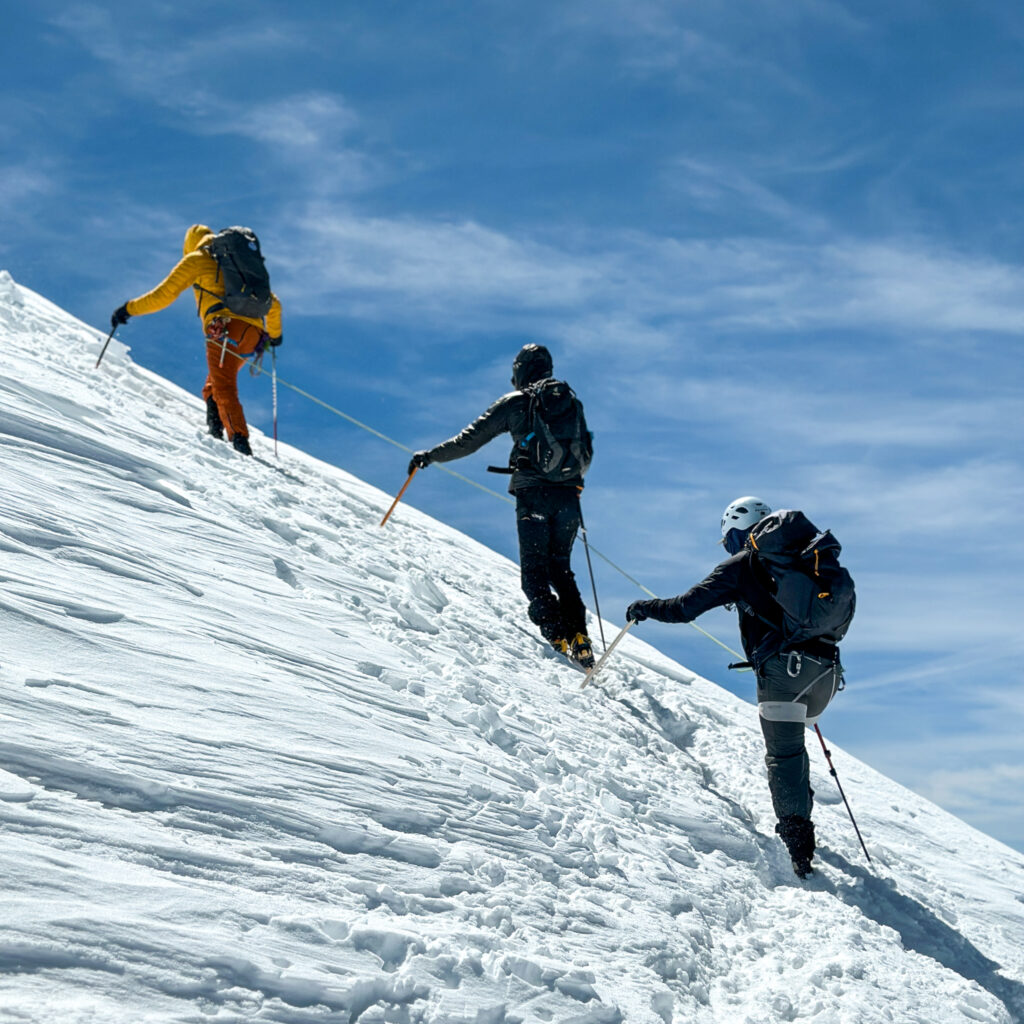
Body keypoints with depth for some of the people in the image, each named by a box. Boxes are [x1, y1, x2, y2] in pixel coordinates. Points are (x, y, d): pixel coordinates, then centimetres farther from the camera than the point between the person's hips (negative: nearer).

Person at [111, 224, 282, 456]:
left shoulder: (196, 259, 15)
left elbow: (162, 296, 10)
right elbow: (274, 304, 39)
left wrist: (128, 309, 22)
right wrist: (275, 334, 55)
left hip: (225, 327, -6)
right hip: (253, 331, 6)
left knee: (224, 390, -13)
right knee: (212, 386, 20)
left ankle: (240, 441, -29)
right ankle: (215, 433, 2)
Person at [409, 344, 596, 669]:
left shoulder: (514, 402, 4)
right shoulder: (570, 401, 15)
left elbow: (469, 440, 4)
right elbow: (585, 455, 22)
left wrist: (429, 456, 16)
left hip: (532, 495, -4)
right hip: (569, 495, 4)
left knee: (534, 572, 2)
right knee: (560, 567, 14)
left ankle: (557, 634, -15)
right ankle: (578, 635, -2)